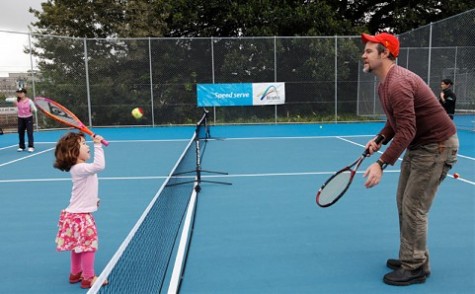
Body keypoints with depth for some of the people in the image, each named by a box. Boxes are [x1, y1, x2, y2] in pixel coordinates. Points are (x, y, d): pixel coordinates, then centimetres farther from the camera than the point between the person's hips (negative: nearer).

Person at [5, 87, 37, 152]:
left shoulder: (29, 101, -9)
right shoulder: (17, 100, 0)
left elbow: (34, 110, -5)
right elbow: (7, 99, 4)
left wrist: (33, 110, -27)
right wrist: (14, 101, -13)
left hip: (28, 118, -4)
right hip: (20, 118, 4)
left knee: (30, 132, -6)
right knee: (20, 133, 8)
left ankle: (31, 147, -4)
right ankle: (21, 147, 18)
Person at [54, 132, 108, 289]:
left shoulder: (81, 168, 10)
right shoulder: (79, 169, -24)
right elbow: (99, 165, -39)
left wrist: (93, 199, 20)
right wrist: (98, 145, -36)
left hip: (78, 213, 10)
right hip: (80, 216, -10)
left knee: (78, 245, 20)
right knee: (89, 245, -1)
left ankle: (75, 273, 34)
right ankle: (88, 278, 10)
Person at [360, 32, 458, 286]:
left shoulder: (398, 84, -26)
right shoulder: (384, 84, 7)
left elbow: (407, 131, -33)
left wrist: (381, 164, -37)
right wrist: (380, 139, 2)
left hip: (437, 146, -10)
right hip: (418, 146, 10)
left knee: (414, 208, -6)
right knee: (404, 202, 13)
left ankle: (415, 268, 8)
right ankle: (412, 257, 25)